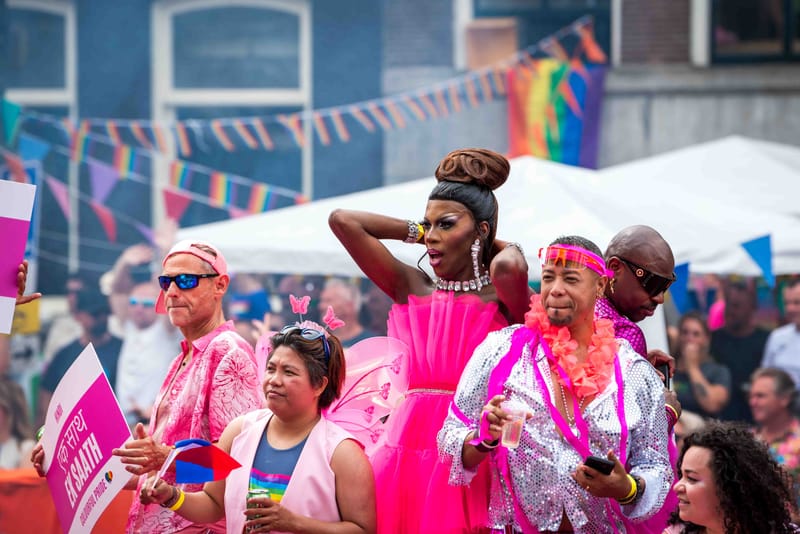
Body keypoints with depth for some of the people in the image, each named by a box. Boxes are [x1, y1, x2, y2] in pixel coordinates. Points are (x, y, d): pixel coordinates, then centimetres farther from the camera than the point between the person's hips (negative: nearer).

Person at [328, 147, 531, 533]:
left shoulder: (503, 298, -1)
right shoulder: (412, 288, 9)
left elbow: (509, 268, -27)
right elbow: (343, 220, 4)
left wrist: (506, 248, -4)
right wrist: (418, 232, 10)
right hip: (407, 441, 4)